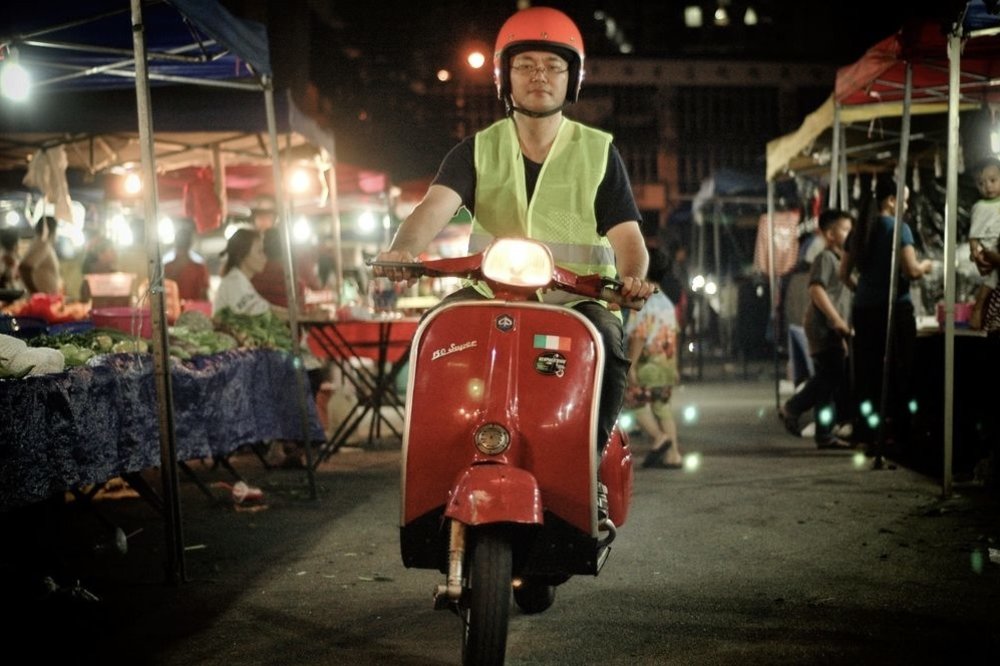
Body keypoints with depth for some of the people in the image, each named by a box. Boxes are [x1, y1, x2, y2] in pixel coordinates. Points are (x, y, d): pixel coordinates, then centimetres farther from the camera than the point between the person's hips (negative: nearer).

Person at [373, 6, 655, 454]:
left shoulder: (599, 152, 10)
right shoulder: (478, 150, 10)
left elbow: (625, 233, 0)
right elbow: (436, 205, -8)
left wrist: (632, 277, -24)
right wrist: (403, 249, -31)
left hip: (578, 300, -1)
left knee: (606, 343, -31)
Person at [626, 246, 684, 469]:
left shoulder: (643, 302, -12)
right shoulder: (666, 302, 14)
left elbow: (639, 336, -19)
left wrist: (631, 365, -19)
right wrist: (674, 367, 20)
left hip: (648, 363, -8)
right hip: (666, 363, 8)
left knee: (637, 401, 2)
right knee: (663, 406, 9)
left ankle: (659, 437, -14)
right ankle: (673, 454, 5)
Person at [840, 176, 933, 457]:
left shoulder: (859, 230, 12)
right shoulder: (898, 228, -8)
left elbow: (844, 273, 16)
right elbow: (911, 270, -15)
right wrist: (925, 266, 6)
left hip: (863, 308, 6)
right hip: (894, 308, -6)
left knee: (866, 375, 7)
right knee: (897, 375, -1)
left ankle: (866, 437, 8)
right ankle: (892, 435, -3)